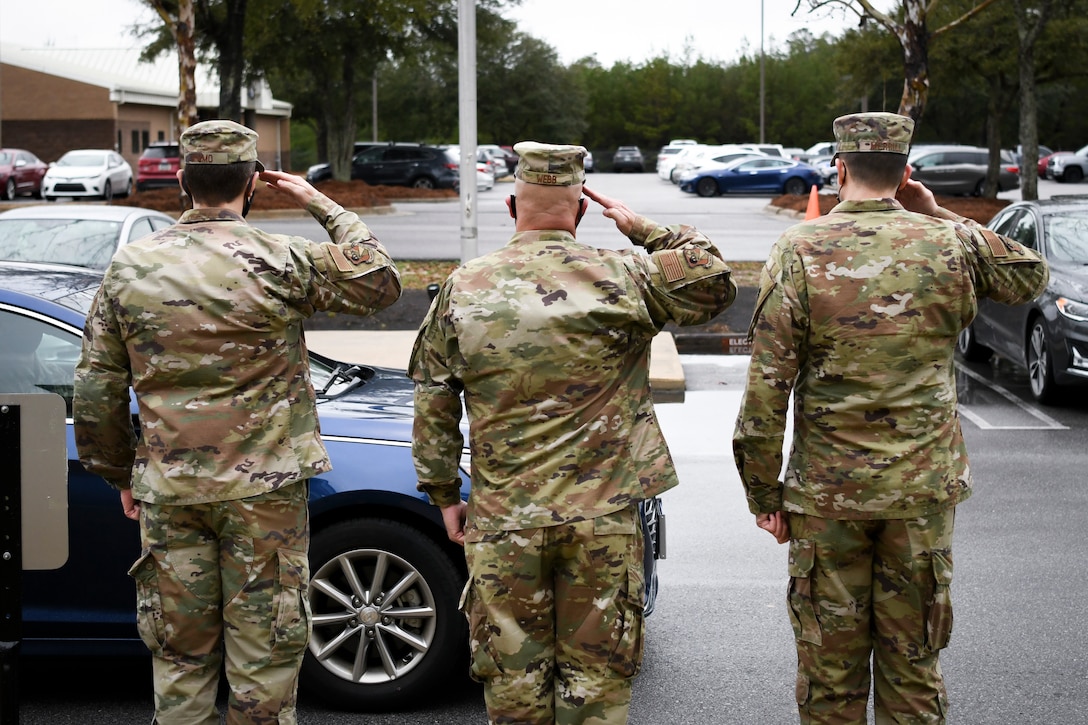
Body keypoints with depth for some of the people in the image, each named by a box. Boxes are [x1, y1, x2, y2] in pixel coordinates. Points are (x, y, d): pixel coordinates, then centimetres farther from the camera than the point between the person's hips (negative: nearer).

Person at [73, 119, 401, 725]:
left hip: (167, 490, 3)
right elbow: (381, 284, 4)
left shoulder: (131, 267, 1)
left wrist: (121, 474, 16)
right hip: (263, 488, -3)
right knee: (264, 654, 7)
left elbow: (97, 390, 4)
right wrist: (320, 204, 8)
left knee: (179, 653, 13)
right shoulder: (282, 262, -10)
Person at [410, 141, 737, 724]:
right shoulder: (622, 278, -4)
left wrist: (444, 493, 14)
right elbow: (716, 284, 9)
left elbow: (433, 403, 5)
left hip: (502, 520, 1)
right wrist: (645, 231, 12)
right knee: (597, 673, 9)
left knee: (513, 676, 11)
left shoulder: (462, 288, 2)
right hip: (603, 519, -1)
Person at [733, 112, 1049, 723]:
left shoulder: (801, 249, -7)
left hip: (826, 491, -2)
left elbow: (767, 385, -10)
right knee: (914, 661, 12)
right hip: (926, 489, 2)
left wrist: (764, 493, -2)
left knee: (830, 664, 9)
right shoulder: (950, 243, -1)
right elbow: (1031, 277, 20)